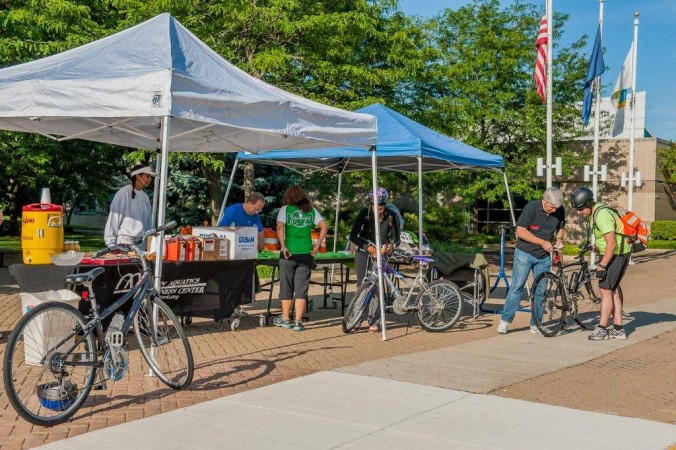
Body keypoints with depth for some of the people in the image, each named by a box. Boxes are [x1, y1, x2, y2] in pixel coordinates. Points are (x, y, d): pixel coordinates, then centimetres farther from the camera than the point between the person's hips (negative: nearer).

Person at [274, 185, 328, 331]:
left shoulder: (285, 209, 1)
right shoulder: (311, 210, 9)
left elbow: (280, 227, -15)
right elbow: (324, 227, 1)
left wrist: (283, 246, -13)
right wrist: (317, 246, 3)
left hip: (289, 253, -2)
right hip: (306, 254, 2)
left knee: (286, 287, 12)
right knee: (301, 289, 5)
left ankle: (286, 319, 21)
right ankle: (298, 322, 2)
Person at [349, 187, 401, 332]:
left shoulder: (391, 216, -10)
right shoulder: (365, 213, -14)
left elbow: (396, 238, -3)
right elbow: (353, 236, -14)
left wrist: (392, 246, -26)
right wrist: (367, 247, -28)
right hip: (363, 251, 0)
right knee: (362, 285, 0)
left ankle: (373, 322, -1)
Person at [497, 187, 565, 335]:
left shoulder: (559, 210, -3)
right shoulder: (532, 207, -17)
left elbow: (560, 228, 15)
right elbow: (521, 231, -19)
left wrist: (559, 239, -7)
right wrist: (542, 242, -21)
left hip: (544, 256, 4)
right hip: (525, 253, -4)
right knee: (517, 287, -6)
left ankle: (535, 325, 13)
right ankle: (505, 320, 2)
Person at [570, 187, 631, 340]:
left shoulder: (602, 215, -24)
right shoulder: (593, 213, 7)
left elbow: (612, 243, -27)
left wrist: (601, 266, -27)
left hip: (617, 254, -10)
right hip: (612, 253, 10)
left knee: (605, 290, -8)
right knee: (612, 290, 12)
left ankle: (602, 329, -5)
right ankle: (618, 329, 15)